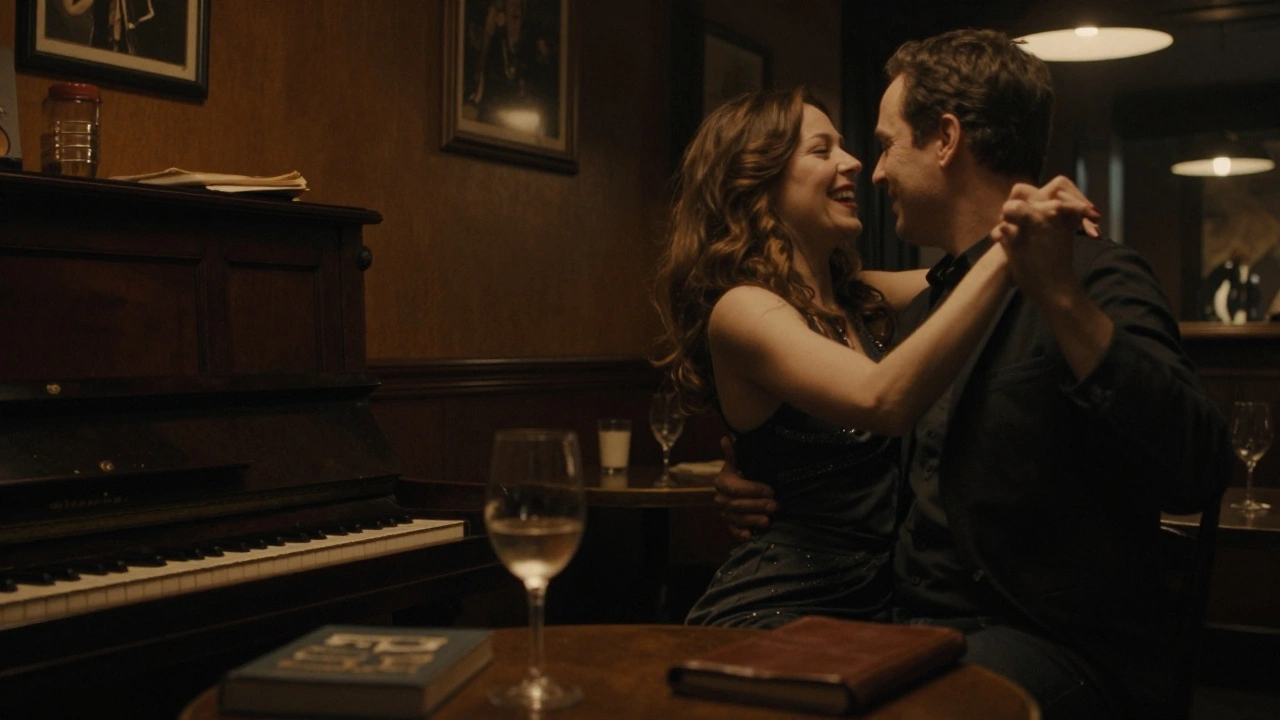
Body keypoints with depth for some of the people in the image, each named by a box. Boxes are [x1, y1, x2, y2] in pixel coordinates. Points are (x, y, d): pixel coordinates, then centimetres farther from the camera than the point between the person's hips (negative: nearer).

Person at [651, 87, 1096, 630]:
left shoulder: (859, 297, 12)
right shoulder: (742, 309, -12)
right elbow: (883, 399, -27)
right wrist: (1006, 252, -28)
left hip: (877, 600, 8)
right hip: (777, 611, -7)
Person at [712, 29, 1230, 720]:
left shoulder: (1094, 277, -7)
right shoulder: (923, 308, 17)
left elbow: (1195, 474, -23)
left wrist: (1062, 298, -30)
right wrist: (757, 488, 12)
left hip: (1061, 649, -7)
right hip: (917, 629, 7)